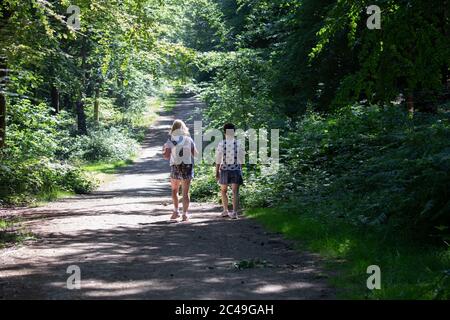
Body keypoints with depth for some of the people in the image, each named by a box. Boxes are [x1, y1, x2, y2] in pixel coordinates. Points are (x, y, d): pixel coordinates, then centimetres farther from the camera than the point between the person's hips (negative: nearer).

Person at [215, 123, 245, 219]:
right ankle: (234, 212, -8)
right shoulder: (239, 144, -3)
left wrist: (217, 172, 2)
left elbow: (218, 160, -4)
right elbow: (241, 159, 0)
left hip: (224, 169, 0)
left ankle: (225, 210, 20)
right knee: (235, 191, 0)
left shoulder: (221, 144, -6)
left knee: (223, 190, 18)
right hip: (236, 169, 0)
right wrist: (240, 170, 11)